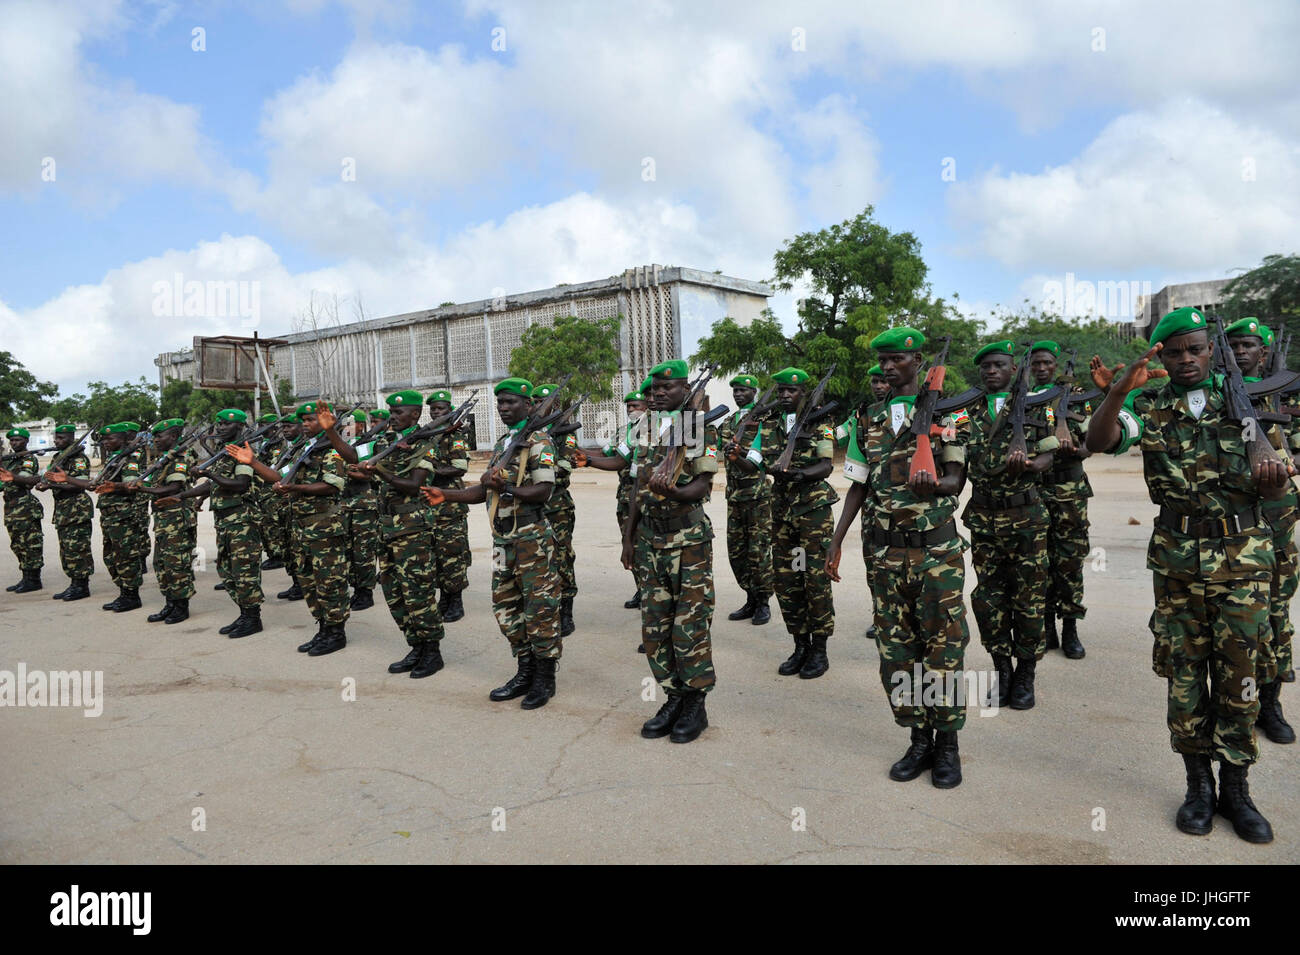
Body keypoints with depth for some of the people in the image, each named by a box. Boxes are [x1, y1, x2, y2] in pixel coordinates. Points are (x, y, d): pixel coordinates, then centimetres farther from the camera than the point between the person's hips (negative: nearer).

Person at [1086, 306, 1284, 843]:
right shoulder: (1148, 407, 4)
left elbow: (1274, 489, 5)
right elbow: (1098, 442, -15)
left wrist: (1270, 481, -20)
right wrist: (1116, 392, -32)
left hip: (1243, 557, 0)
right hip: (1177, 560, 0)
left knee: (1237, 673, 5)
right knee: (1184, 671, 6)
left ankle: (1236, 789, 18)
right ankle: (1198, 785, 19)